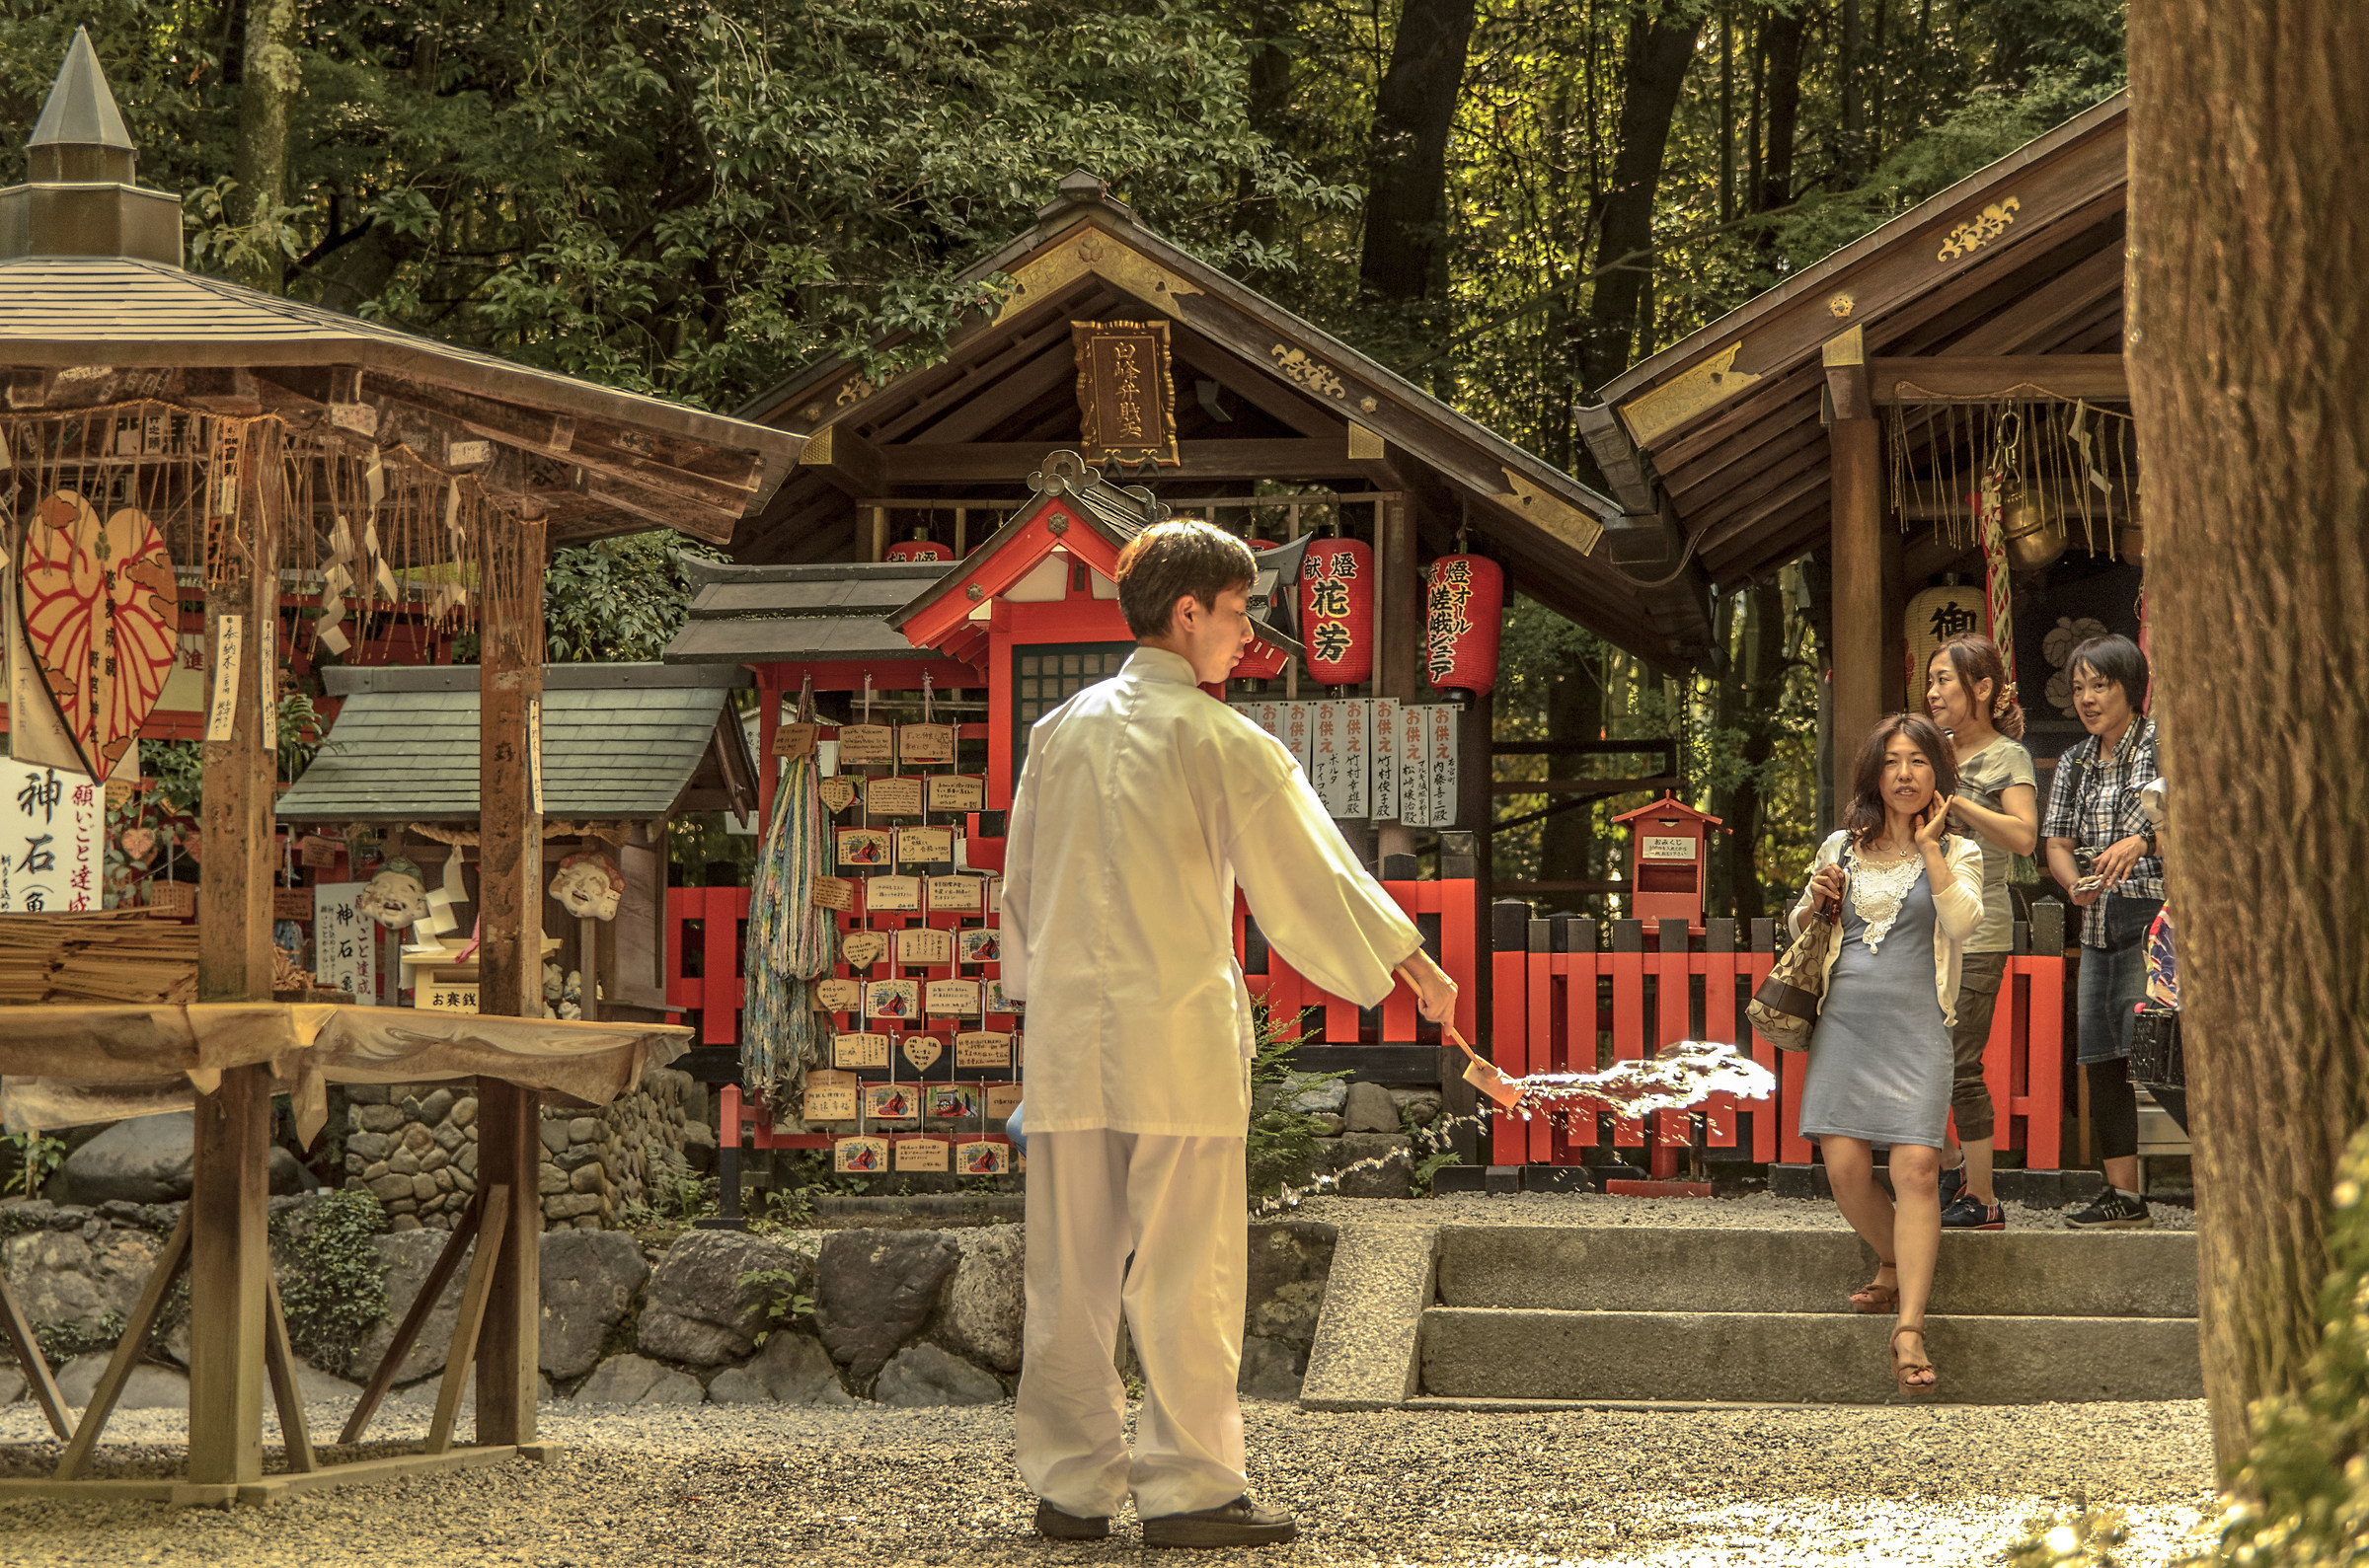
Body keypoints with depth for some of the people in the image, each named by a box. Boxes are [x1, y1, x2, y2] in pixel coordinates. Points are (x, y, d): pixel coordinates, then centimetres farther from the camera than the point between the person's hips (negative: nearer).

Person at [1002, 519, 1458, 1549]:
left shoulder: (1061, 731, 10)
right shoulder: (1221, 741, -6)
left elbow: (1021, 885, 15)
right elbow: (1310, 873, -2)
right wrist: (1416, 967, 9)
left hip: (1069, 1032, 5)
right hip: (1178, 1036, -5)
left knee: (1071, 1268, 7)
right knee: (1187, 1270, -1)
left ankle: (1070, 1484, 9)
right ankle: (1187, 1486, -1)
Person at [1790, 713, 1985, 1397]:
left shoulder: (1957, 853, 9)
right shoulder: (1842, 848, 15)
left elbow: (1962, 921, -11)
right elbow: (1799, 926, 26)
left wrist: (1929, 845, -8)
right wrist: (1816, 903, 4)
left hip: (1914, 1026, -3)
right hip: (1845, 1022, 3)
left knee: (1916, 1166, -16)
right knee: (1845, 1167, -8)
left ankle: (1909, 1329, -21)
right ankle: (1897, 1268, 22)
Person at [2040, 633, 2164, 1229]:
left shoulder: (2161, 742, -2)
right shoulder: (2075, 764, 18)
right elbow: (2057, 843, 14)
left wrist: (2140, 841, -28)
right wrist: (2076, 882, -7)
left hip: (2154, 916, -7)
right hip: (2098, 928, 7)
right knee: (2100, 1061, 4)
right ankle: (2122, 1192, 8)